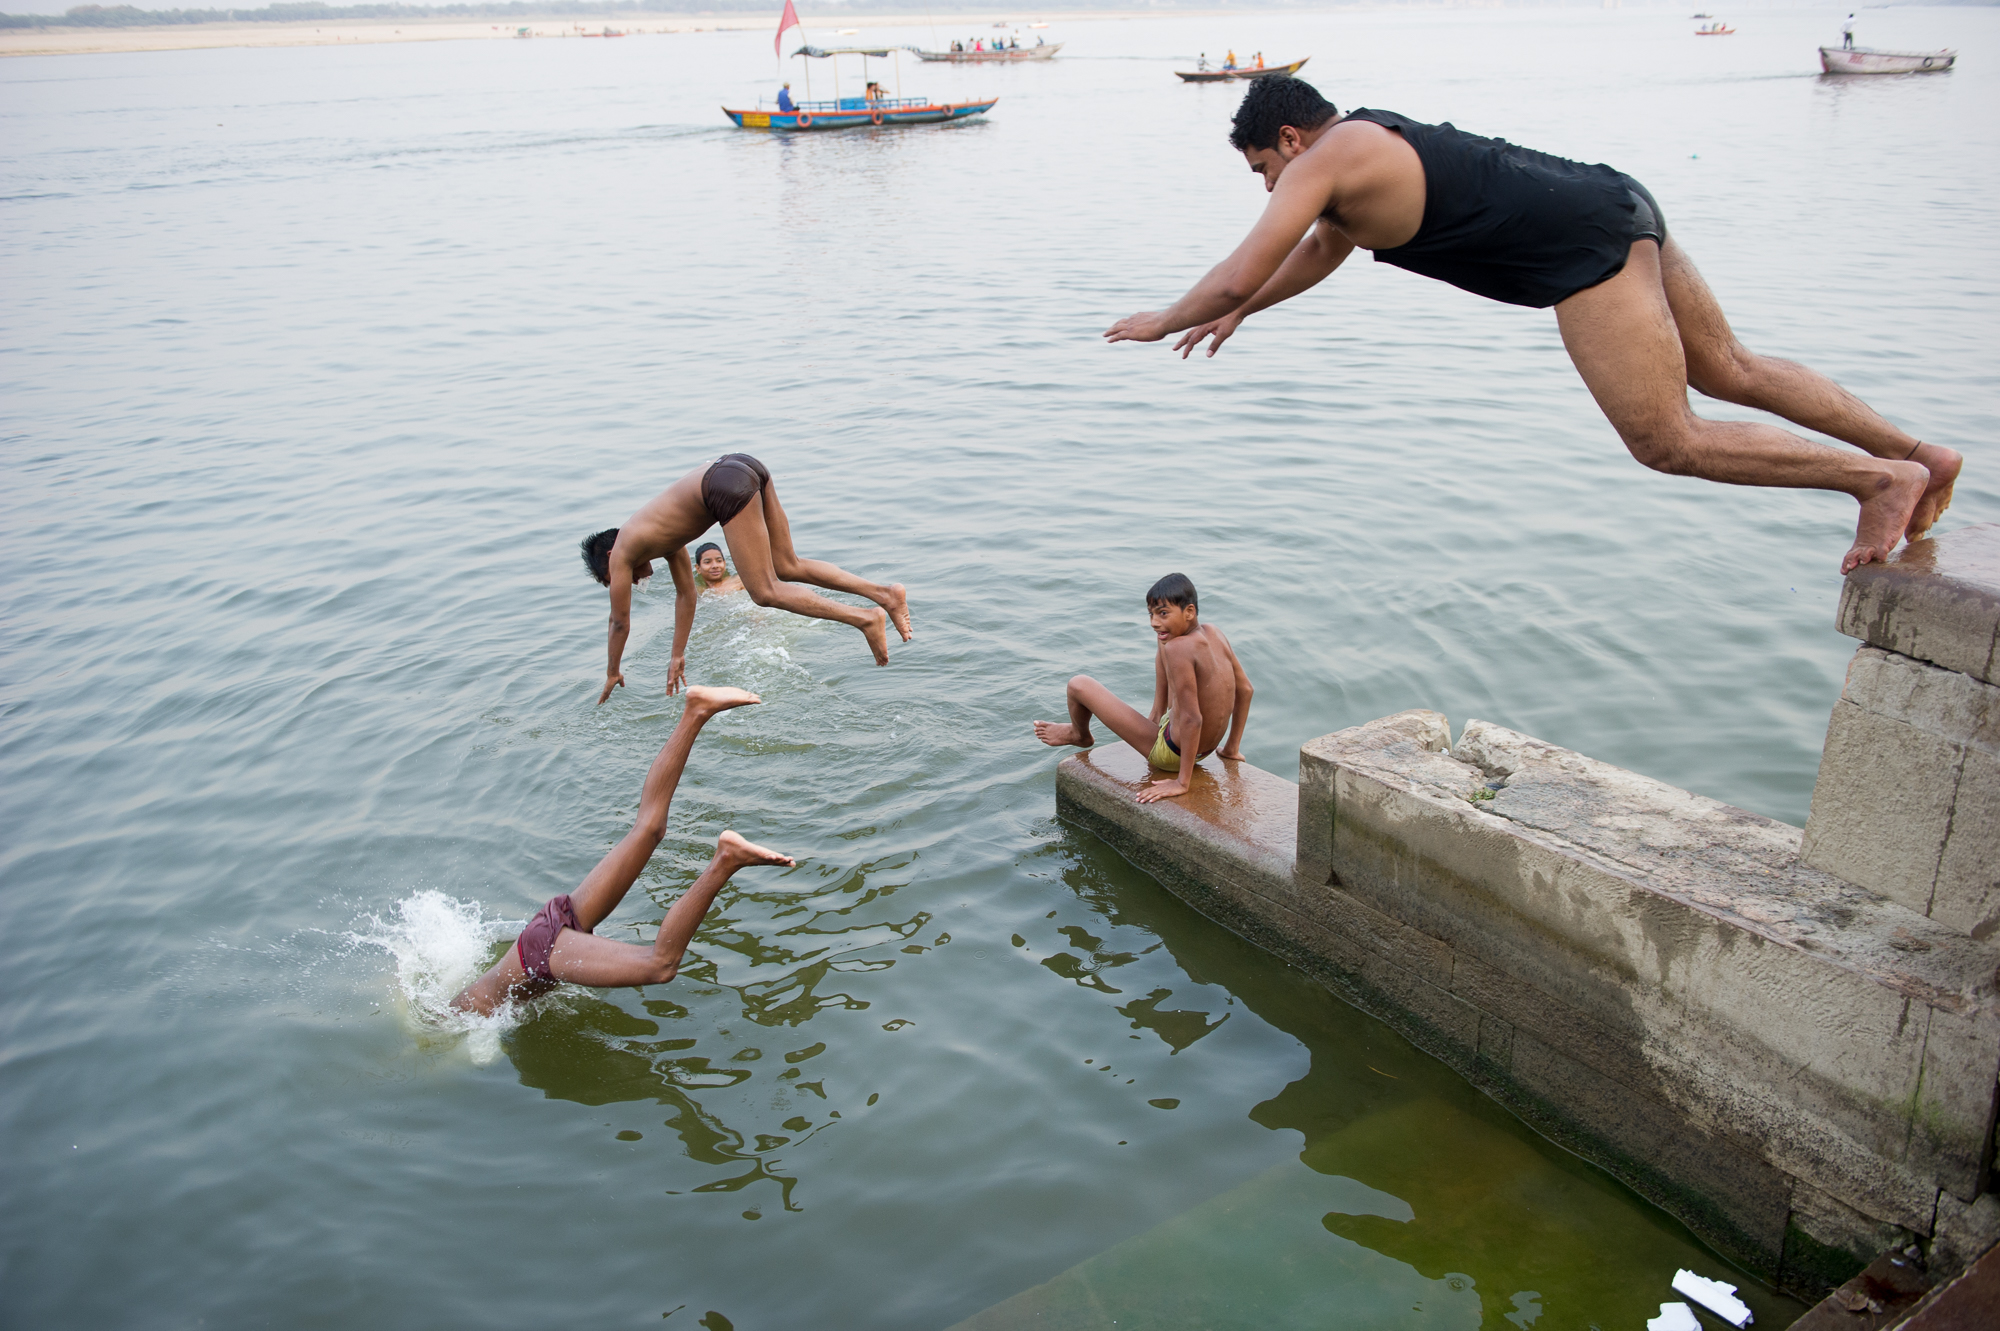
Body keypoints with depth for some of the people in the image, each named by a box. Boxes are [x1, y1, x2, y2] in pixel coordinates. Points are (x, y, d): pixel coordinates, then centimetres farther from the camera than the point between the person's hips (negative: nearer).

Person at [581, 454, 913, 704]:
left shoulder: (621, 553, 16)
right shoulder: (661, 534, 35)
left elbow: (620, 623, 22)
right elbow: (686, 594, 41)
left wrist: (612, 674, 35)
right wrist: (678, 656, 45)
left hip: (728, 487, -8)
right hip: (746, 465, 8)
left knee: (765, 591, -5)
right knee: (787, 567, 14)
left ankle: (865, 619, -17)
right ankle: (884, 593, 2)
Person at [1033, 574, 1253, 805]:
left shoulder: (1178, 648, -30)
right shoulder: (1214, 633, -6)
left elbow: (1192, 719, -31)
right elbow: (1245, 689, 3)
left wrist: (1182, 782, -23)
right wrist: (1232, 749, 13)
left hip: (1170, 753, -8)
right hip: (1207, 748, 8)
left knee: (1078, 685, -1)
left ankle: (1080, 735, 35)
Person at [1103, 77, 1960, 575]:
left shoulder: (1321, 162, -6)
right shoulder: (1365, 144, 23)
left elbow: (1237, 274, -10)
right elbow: (1324, 247, 40)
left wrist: (1164, 322, 8)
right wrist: (1239, 316, 42)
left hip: (1586, 246, -10)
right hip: (1620, 203, 10)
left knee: (1664, 442, -7)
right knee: (1729, 370, 17)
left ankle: (1880, 478, -5)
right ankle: (1918, 454, 20)